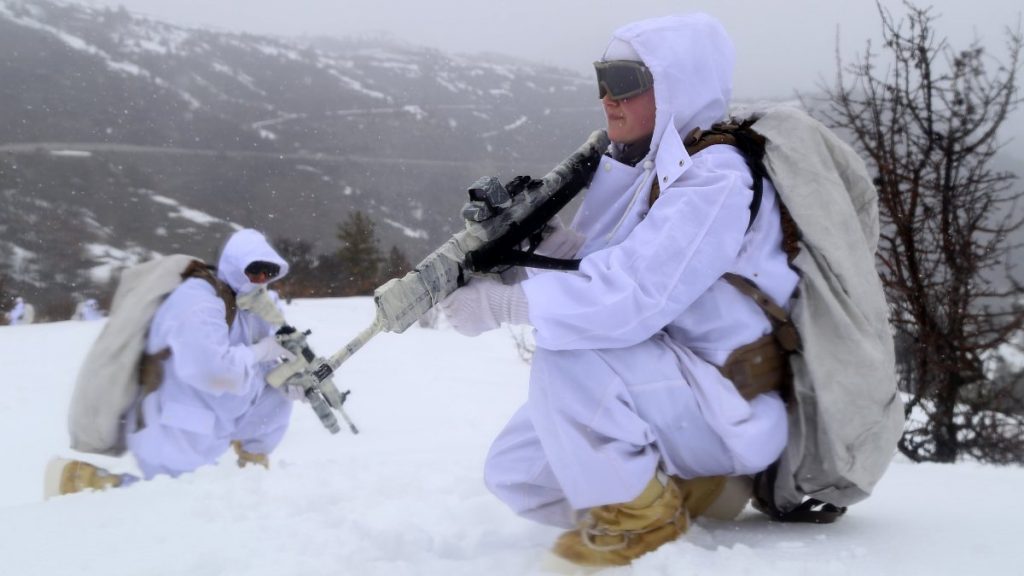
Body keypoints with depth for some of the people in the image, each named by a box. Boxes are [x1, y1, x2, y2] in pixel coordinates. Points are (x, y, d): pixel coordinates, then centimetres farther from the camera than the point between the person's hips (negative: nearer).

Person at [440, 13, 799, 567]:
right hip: (678, 394, 9)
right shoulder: (650, 173, 9)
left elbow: (632, 297, -31)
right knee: (513, 470, 6)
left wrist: (506, 304, -27)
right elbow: (584, 266, 5)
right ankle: (694, 488, 6)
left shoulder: (717, 181, -20)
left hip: (735, 412, -9)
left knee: (566, 353, -29)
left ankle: (642, 516, -12)